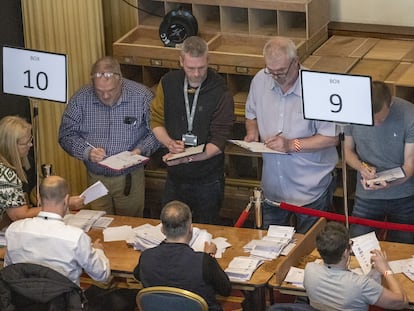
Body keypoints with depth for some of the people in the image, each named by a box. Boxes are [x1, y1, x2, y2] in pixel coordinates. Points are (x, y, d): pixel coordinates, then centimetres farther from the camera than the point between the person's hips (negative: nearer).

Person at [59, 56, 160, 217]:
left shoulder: (142, 96, -12)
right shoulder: (80, 99, -8)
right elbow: (66, 135, -4)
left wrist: (141, 150, -22)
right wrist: (87, 152, -21)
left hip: (130, 178, -1)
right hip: (96, 178, 1)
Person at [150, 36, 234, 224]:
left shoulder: (220, 93, -15)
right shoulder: (168, 83, -2)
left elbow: (218, 143, -16)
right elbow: (156, 120, 5)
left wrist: (188, 158, -29)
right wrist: (169, 143, -15)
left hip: (207, 180, -3)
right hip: (175, 176, 4)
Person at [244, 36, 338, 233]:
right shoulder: (260, 80, -3)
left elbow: (332, 137, -17)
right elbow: (251, 114, 16)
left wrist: (292, 145, -25)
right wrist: (252, 132, -6)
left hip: (310, 190, -4)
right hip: (272, 187, 5)